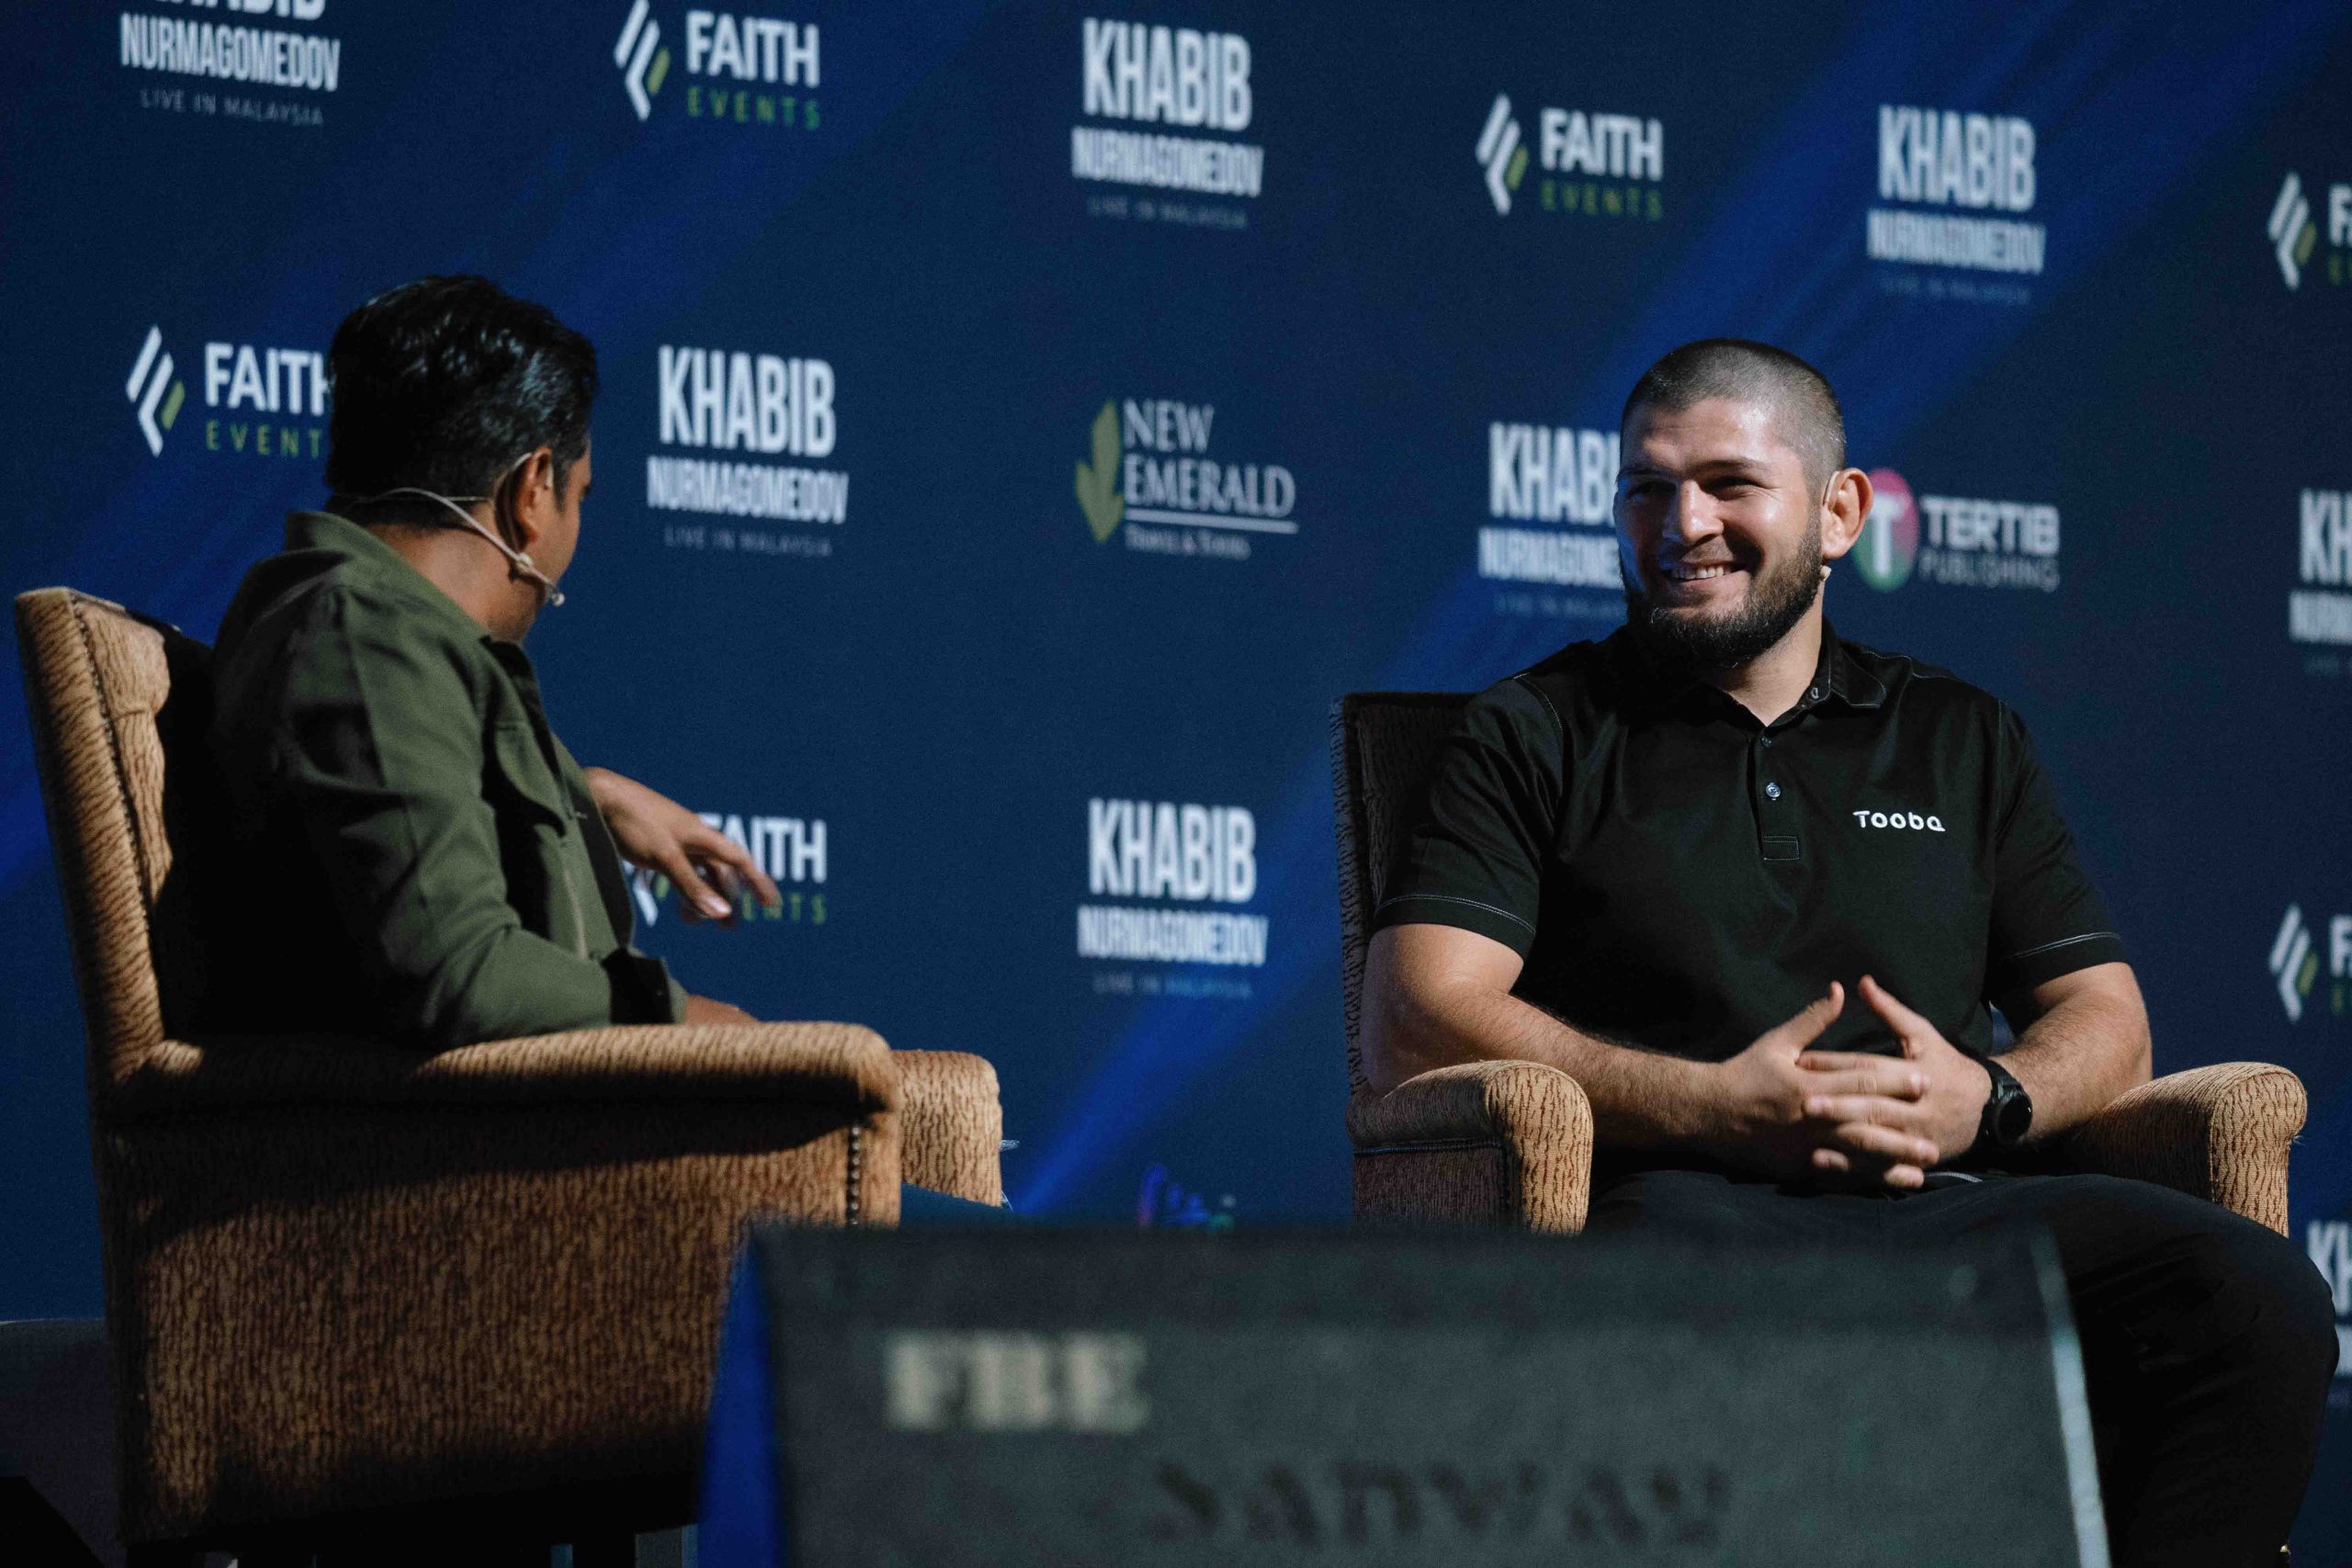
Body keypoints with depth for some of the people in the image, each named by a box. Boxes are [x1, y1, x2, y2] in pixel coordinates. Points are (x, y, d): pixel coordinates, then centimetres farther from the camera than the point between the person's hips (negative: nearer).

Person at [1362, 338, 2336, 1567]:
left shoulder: (1965, 741, 27)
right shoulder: (1537, 737, 16)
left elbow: (2106, 1024, 22)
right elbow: (1415, 1024, 2)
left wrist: (1988, 1099, -3)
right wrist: (1712, 1108, -9)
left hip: (1955, 1202, 3)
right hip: (1691, 1198, -3)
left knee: (2261, 1302, -27)